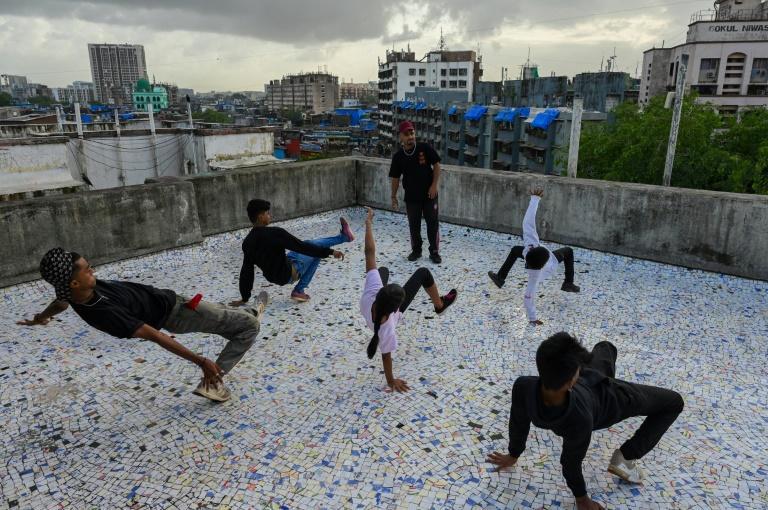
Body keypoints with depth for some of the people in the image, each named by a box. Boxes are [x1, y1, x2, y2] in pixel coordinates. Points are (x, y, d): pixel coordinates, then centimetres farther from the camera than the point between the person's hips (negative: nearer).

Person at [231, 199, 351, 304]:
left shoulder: (247, 242, -2)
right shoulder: (274, 233, -25)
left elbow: (246, 270, 3)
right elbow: (301, 247, -24)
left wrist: (244, 298, 12)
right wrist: (330, 252, -18)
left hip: (272, 276, 8)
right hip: (287, 274, -8)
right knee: (316, 248, 7)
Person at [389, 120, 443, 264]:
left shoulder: (425, 148, -10)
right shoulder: (398, 156, -5)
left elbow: (436, 165, -4)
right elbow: (395, 178, 3)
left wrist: (434, 185, -10)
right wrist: (394, 197, 4)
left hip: (429, 194, -1)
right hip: (411, 196, 2)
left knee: (433, 223, 3)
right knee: (414, 225, 10)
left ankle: (434, 252, 15)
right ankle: (416, 250, 27)